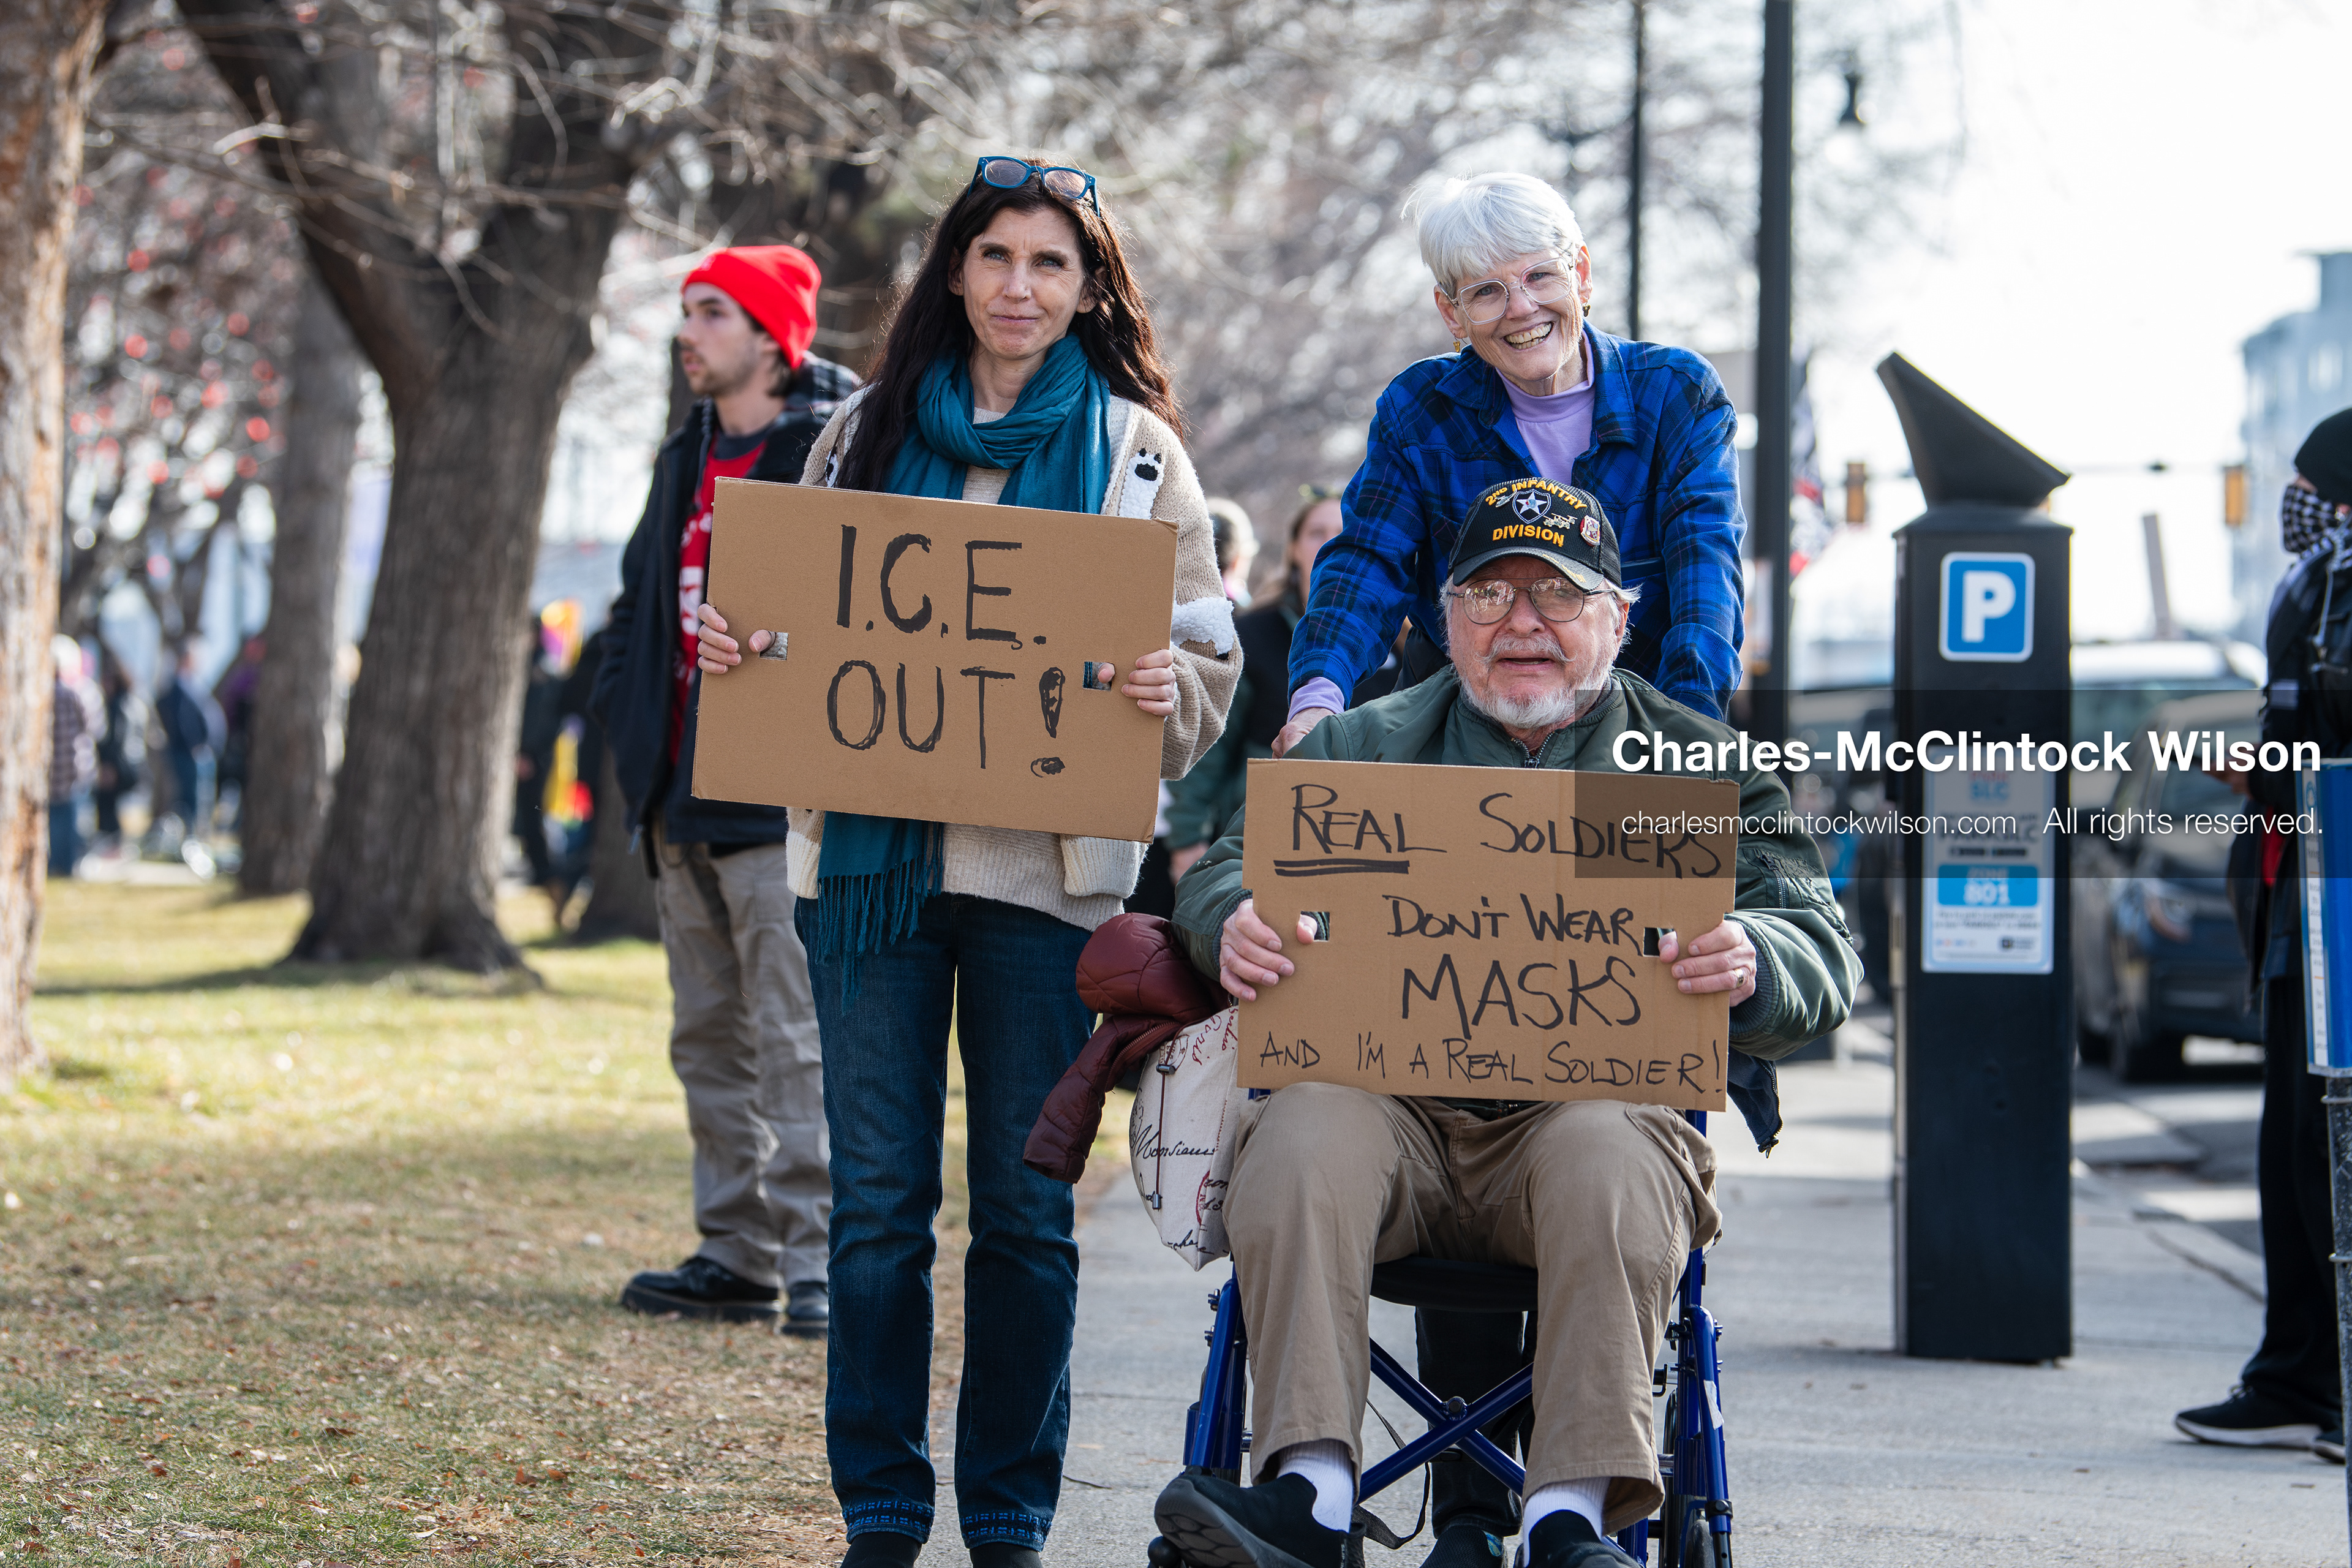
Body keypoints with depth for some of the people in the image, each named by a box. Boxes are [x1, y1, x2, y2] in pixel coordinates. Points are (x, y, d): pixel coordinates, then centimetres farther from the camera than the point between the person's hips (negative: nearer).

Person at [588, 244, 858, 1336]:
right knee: (709, 1037, 11)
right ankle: (736, 1254, 17)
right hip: (683, 797, 9)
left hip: (781, 797, -9)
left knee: (794, 1038, -11)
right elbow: (643, 594, 26)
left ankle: (815, 1262, -10)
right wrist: (624, 711, 11)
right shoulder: (687, 460, 18)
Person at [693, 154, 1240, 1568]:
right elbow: (794, 619, 19)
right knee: (877, 1199, 1)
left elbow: (1210, 664, 5)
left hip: (1044, 865, -1)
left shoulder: (1133, 447, 7)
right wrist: (736, 647, -2)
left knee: (1026, 1207, 1)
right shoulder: (869, 432, 13)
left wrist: (1168, 686, -16)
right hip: (872, 851, 2)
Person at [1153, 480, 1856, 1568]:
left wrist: (1749, 962, -20)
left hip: (1599, 1101, -1)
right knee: (1299, 1134, -31)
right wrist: (1238, 926, -15)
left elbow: (1821, 957, 7)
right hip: (1387, 1099, 1)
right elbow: (1230, 870, 12)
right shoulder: (1361, 749, 21)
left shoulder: (1702, 766, 15)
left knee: (1611, 1161, -36)